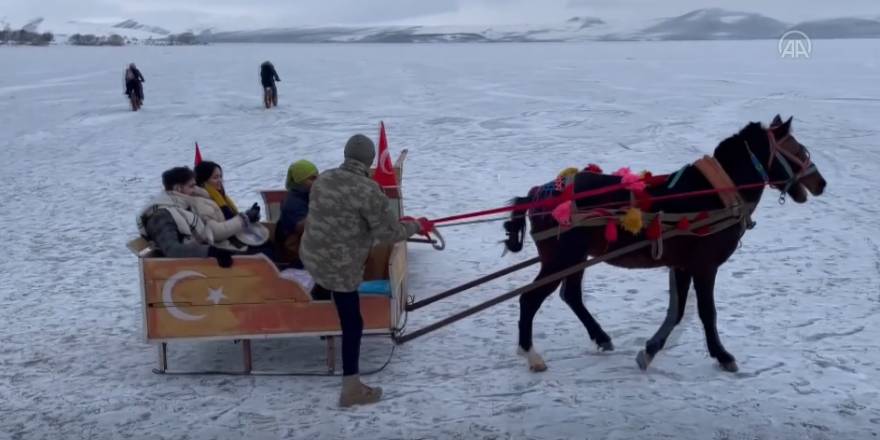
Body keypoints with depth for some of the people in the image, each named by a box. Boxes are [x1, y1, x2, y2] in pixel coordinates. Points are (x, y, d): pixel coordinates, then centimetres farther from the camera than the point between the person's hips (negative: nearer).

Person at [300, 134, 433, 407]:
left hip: (311, 256, 7)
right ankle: (351, 389, 9)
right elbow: (389, 233, -17)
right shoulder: (367, 190, -20)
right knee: (352, 325, 3)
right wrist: (416, 226, 1)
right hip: (340, 269, -7)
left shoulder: (323, 179, 2)